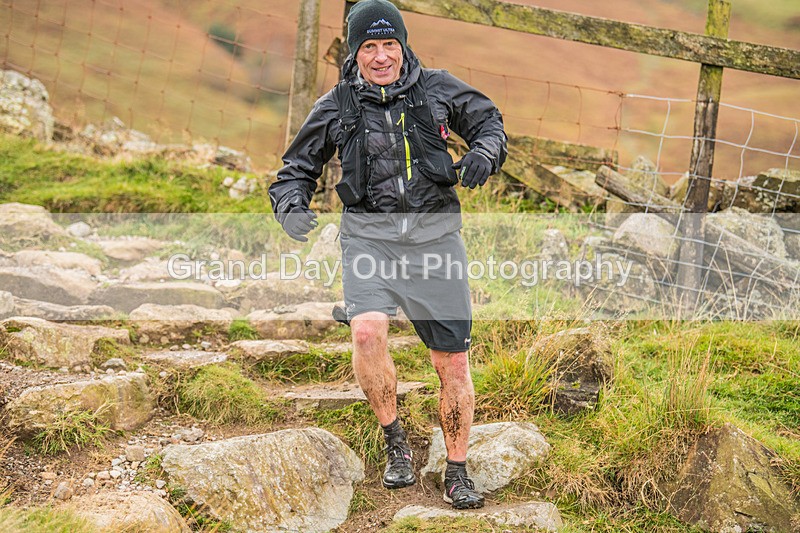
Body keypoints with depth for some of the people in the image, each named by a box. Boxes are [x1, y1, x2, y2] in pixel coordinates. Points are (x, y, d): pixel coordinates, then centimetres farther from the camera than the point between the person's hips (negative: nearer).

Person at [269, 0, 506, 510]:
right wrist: (292, 207, -9)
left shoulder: (437, 88, 5)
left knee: (453, 360, 3)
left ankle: (457, 472, 21)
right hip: (369, 234, -1)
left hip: (434, 233, 1)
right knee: (367, 331, -27)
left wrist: (483, 153, -5)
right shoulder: (337, 107, 5)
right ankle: (395, 440, -3)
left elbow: (489, 120, 18)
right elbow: (297, 169, 13)